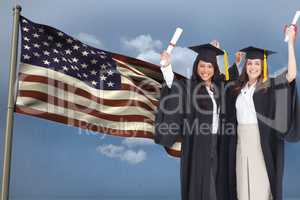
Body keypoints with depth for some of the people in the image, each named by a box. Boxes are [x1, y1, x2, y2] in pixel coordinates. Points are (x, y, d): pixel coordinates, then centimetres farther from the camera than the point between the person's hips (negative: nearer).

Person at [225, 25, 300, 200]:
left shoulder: (269, 85, -3)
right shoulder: (238, 88, 10)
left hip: (262, 141, -4)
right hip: (241, 141, 4)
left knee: (260, 183, -2)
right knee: (243, 182, 9)